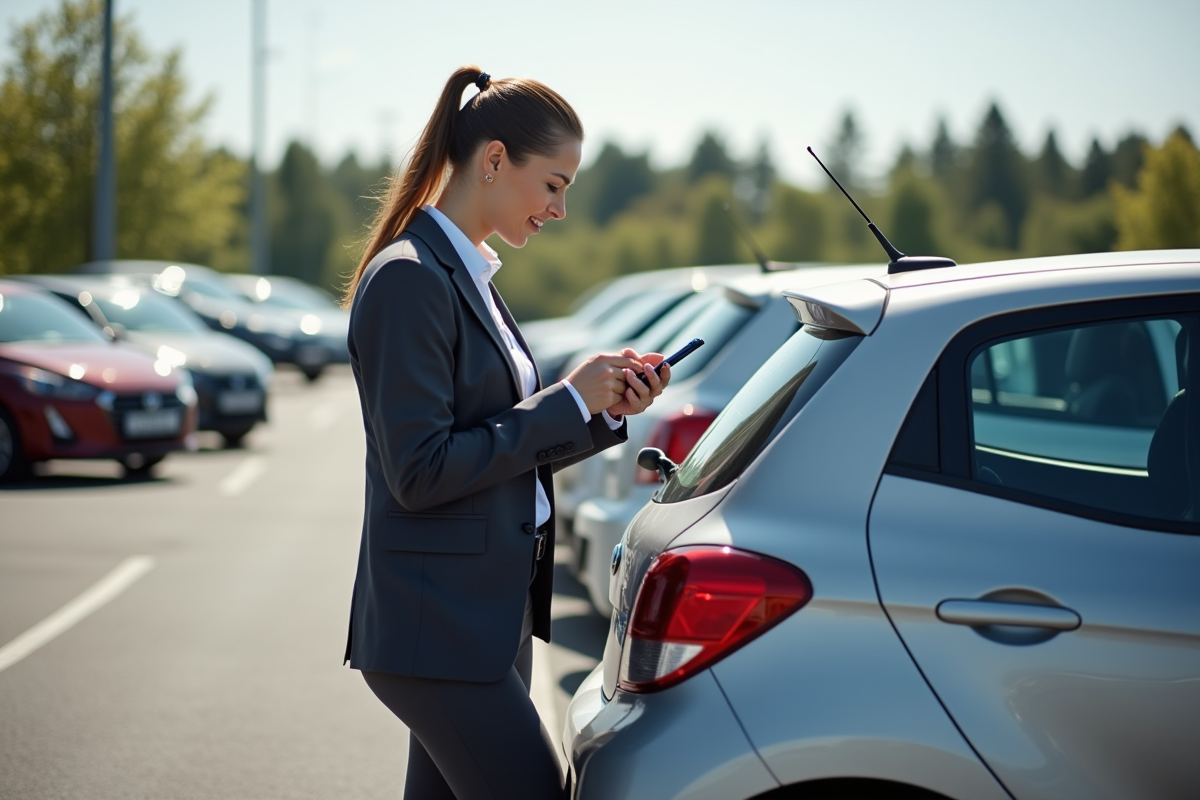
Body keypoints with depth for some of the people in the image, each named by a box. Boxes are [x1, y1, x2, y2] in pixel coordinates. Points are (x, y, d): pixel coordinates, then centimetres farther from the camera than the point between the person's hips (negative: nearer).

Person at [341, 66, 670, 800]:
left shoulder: (469, 275, 15)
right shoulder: (408, 278, -15)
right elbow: (418, 472, -20)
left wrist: (603, 411, 3)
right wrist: (567, 401, -16)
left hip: (491, 618, 10)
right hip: (439, 631, -10)